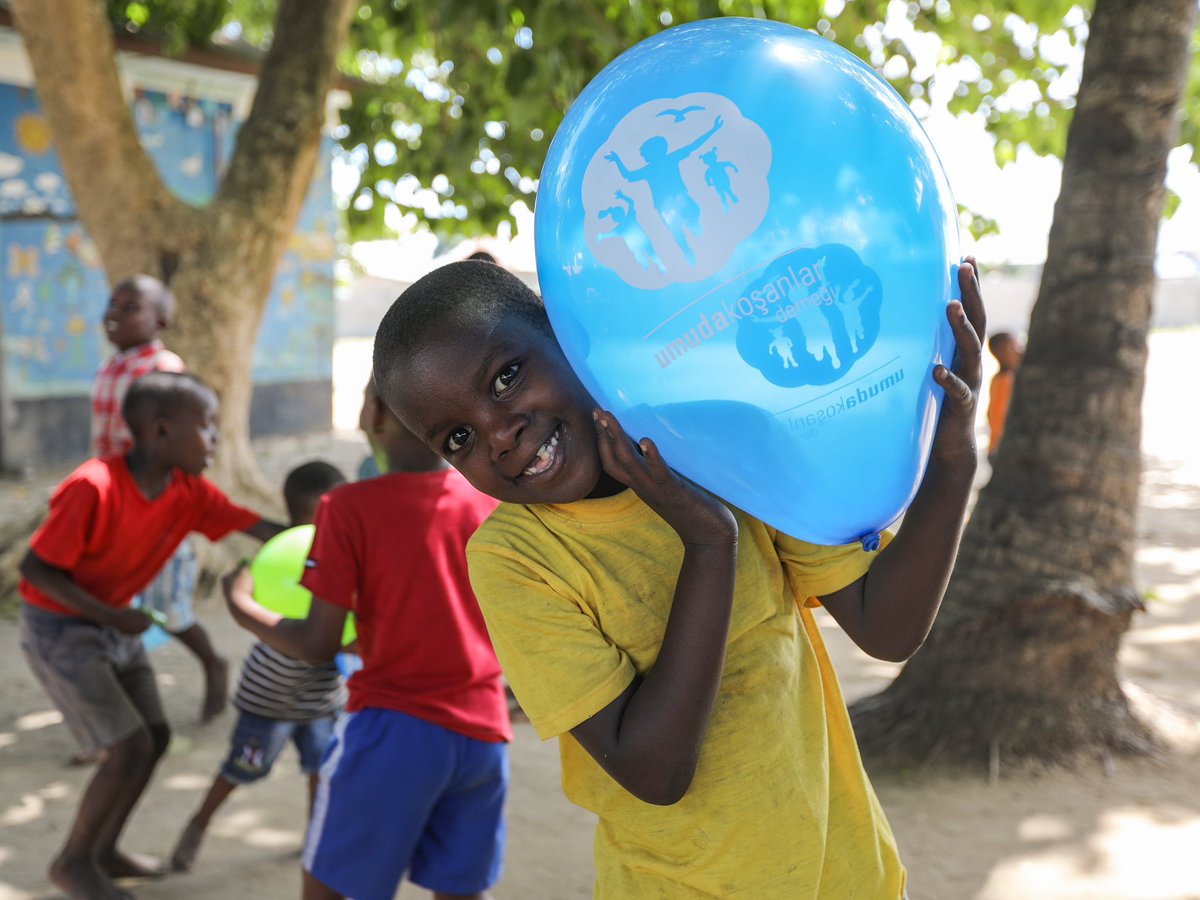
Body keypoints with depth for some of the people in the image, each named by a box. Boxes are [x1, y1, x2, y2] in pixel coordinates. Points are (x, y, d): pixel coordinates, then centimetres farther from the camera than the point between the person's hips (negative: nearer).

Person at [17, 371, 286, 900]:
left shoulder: (190, 492, -9)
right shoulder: (93, 487, -29)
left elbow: (263, 530, -9)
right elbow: (35, 568, -23)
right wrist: (112, 617, -26)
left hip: (117, 626, 8)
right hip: (59, 629, -8)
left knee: (157, 737, 9)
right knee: (131, 746, -11)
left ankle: (104, 851, 27)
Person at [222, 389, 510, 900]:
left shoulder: (350, 507, -11)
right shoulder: (491, 502, 1)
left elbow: (318, 646, -10)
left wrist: (241, 605, 6)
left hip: (394, 728, -4)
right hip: (482, 732, 4)